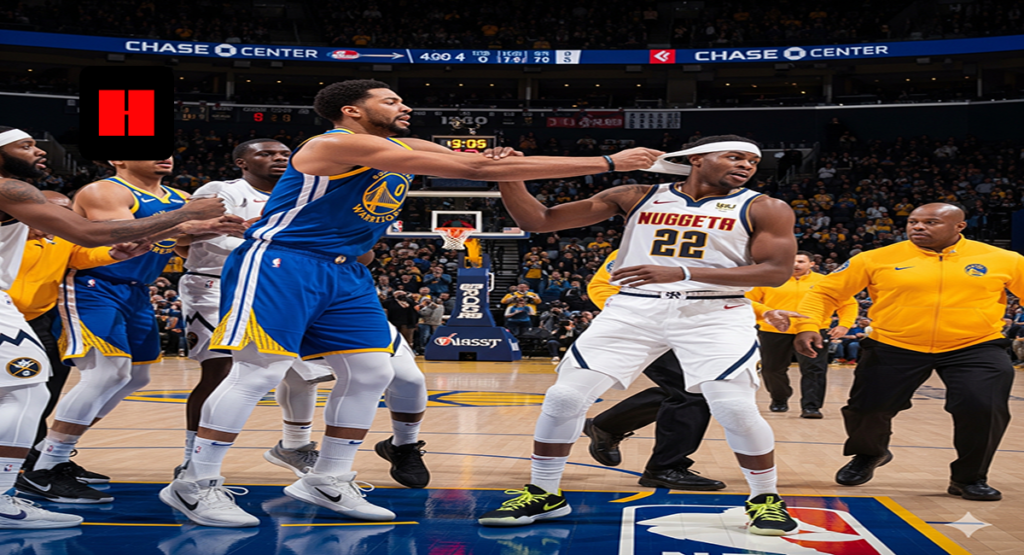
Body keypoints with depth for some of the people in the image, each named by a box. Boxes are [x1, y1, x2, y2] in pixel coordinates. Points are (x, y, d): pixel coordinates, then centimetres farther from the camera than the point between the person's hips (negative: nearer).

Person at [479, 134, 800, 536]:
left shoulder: (763, 210, 3)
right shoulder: (636, 198, 7)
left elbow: (777, 271, -10)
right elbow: (537, 221, 7)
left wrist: (684, 272, -19)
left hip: (713, 313, -1)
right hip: (633, 309, 2)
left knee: (735, 408, -15)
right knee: (563, 397, -4)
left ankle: (765, 499, 12)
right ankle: (543, 494, 15)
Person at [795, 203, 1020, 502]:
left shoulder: (1004, 260, -1)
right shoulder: (877, 259, -3)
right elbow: (824, 291, -1)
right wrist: (806, 325, -16)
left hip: (975, 349, 0)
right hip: (893, 348, 1)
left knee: (982, 408, -18)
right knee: (867, 408, 3)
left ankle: (970, 478, 12)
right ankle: (869, 454, 41)